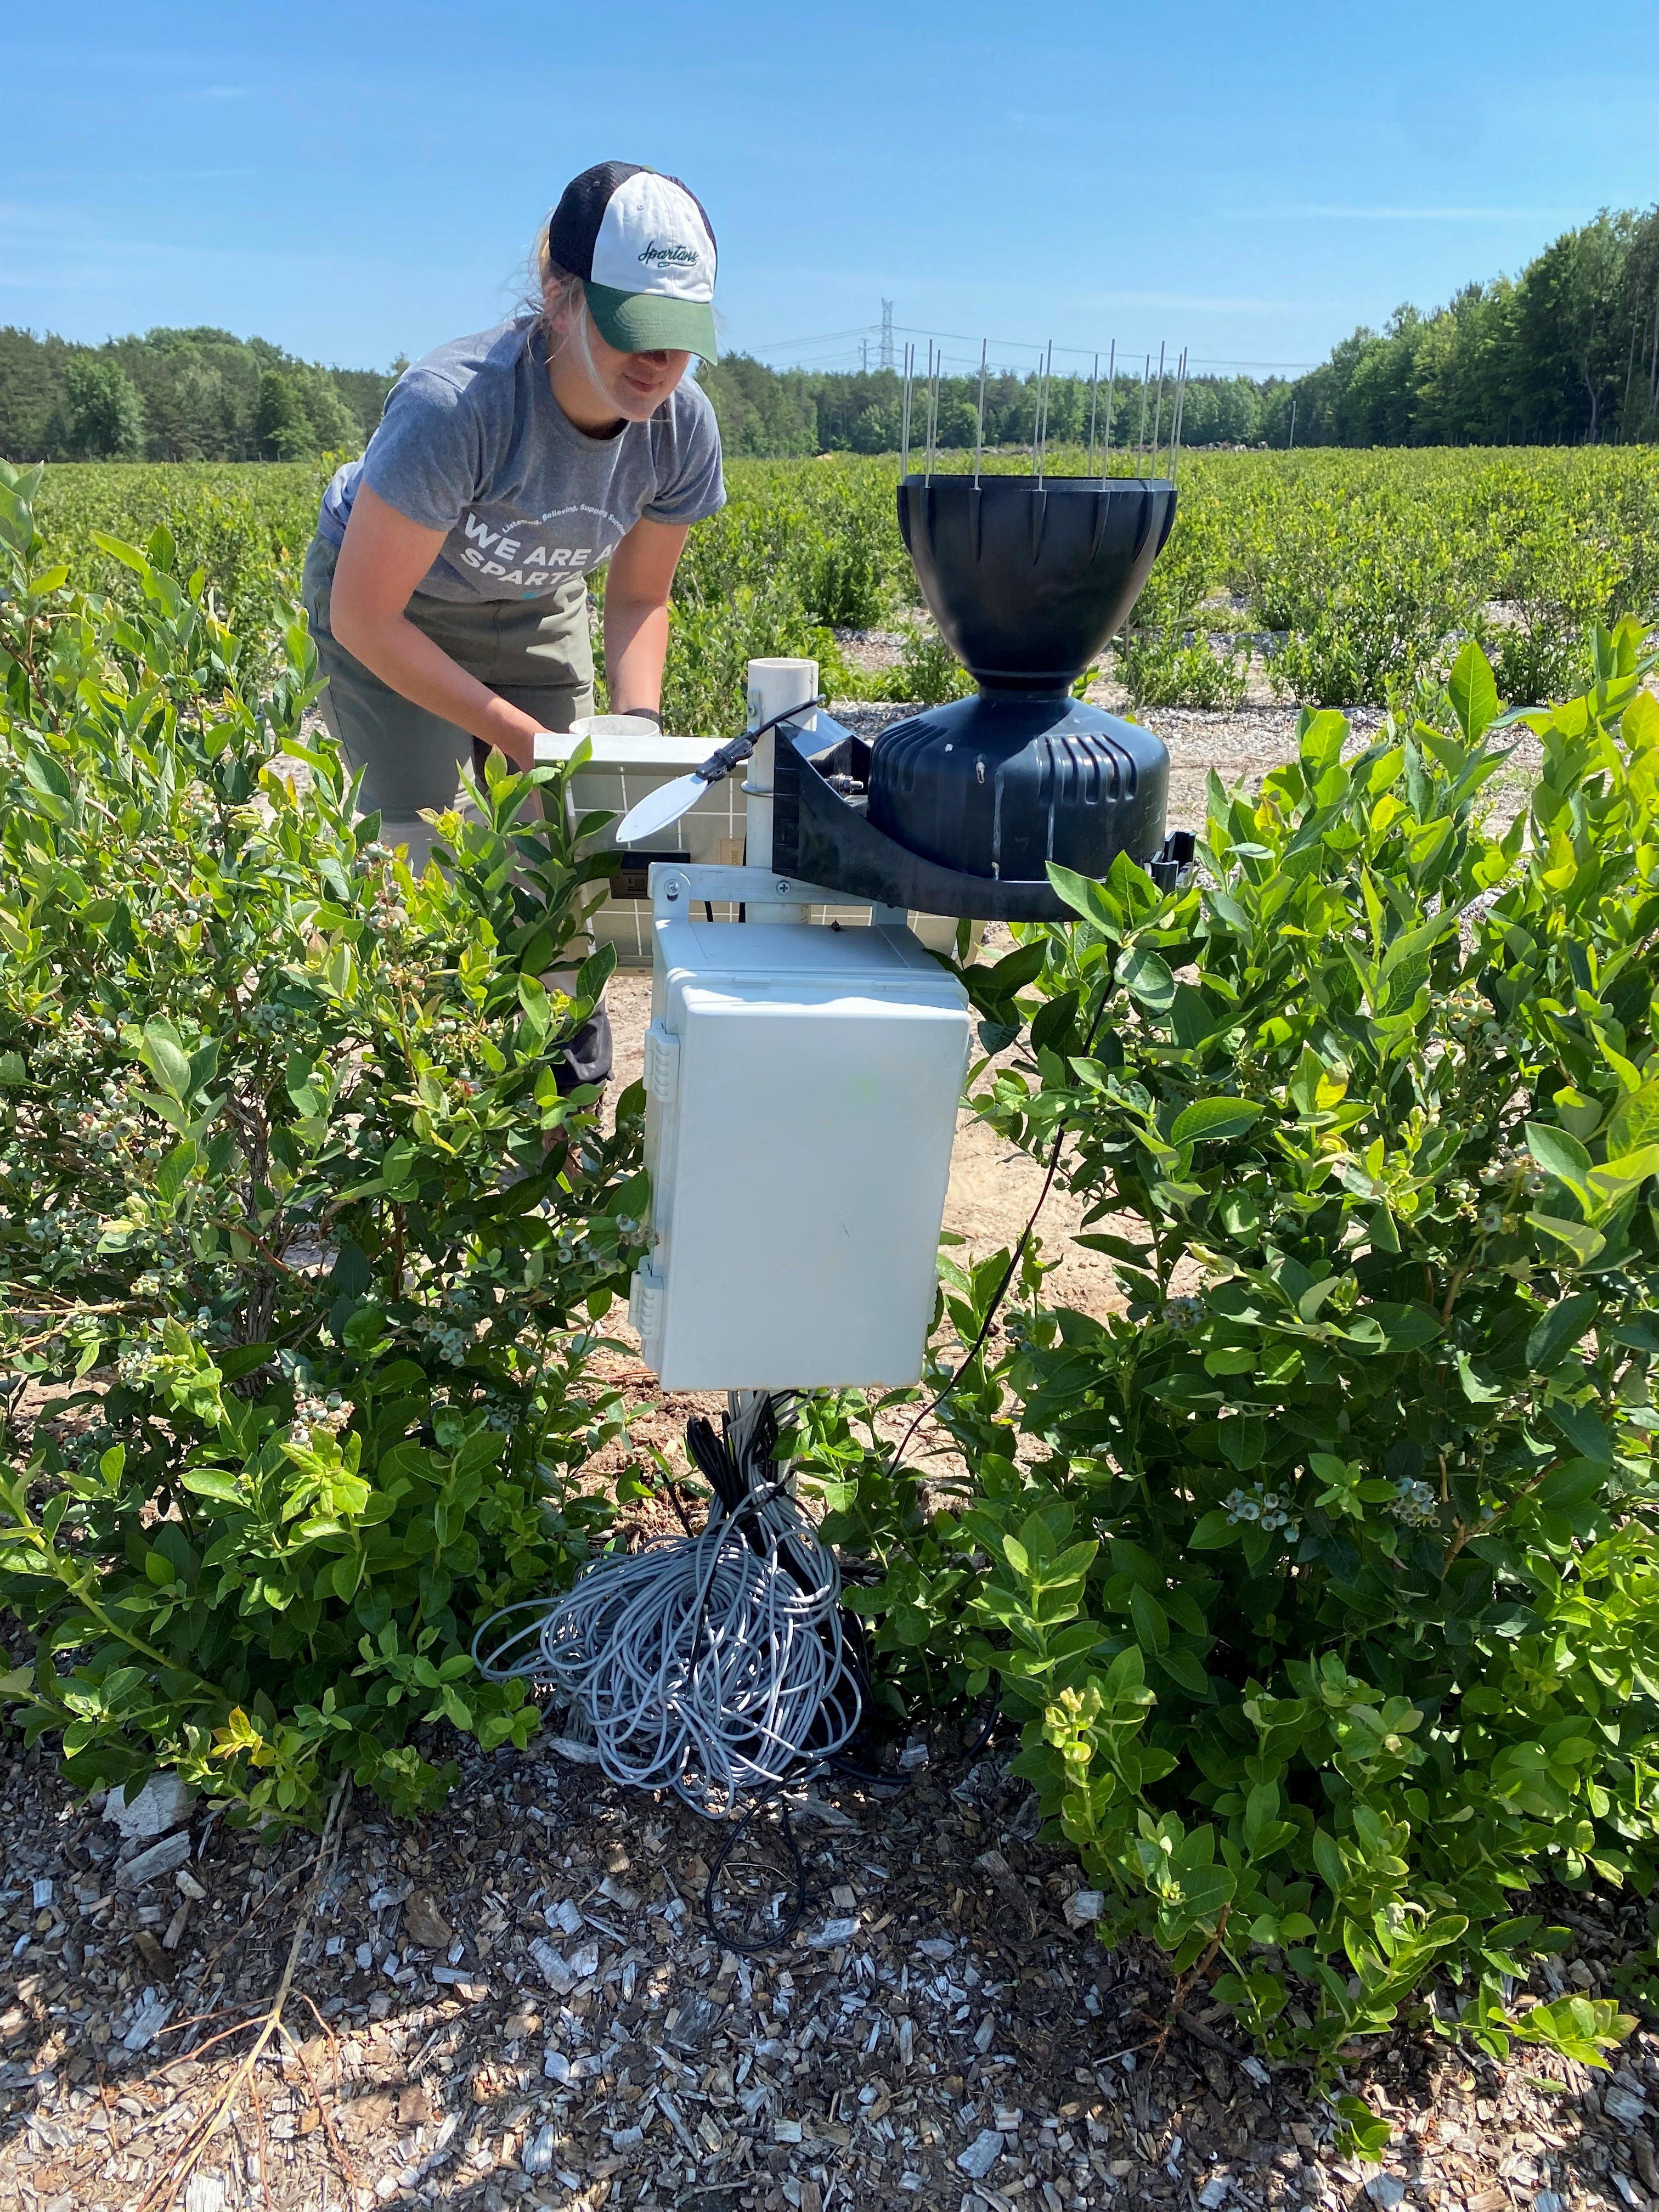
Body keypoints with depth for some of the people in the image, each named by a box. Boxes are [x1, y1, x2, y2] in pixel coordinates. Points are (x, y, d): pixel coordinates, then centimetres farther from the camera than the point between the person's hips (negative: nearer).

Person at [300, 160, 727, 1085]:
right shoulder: (454, 406, -38)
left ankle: (570, 1083, 15)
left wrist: (639, 720, -23)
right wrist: (519, 736, -29)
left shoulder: (683, 425, -22)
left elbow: (641, 596, -5)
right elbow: (363, 619, -29)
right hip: (391, 613, -4)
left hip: (535, 613, 4)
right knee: (424, 857, -13)